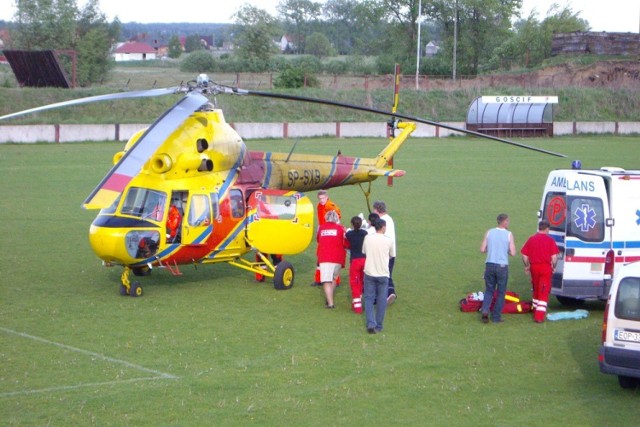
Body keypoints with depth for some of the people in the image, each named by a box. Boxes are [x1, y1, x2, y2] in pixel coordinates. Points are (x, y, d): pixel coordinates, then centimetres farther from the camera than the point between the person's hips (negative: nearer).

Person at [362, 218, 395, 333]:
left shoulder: (367, 238, -3)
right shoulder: (389, 240, -7)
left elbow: (364, 252, 7)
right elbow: (392, 255, 4)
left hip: (369, 273, 1)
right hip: (383, 273, -1)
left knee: (369, 299, 8)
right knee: (381, 300, 10)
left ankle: (371, 324, -5)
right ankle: (378, 326, 14)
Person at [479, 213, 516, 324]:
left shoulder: (489, 233, 2)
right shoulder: (509, 234, -5)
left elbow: (482, 249, 0)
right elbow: (512, 253, -8)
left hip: (490, 265, 3)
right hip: (502, 266, -3)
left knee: (489, 290, 16)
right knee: (501, 292, 11)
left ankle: (485, 310, -5)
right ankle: (496, 316, 12)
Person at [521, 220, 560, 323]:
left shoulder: (531, 239, 4)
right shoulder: (550, 240, -5)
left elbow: (524, 255, 4)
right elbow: (554, 257, -10)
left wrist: (527, 266, 18)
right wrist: (554, 267, 6)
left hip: (534, 267, 4)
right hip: (546, 268, -4)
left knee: (536, 290, 20)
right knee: (543, 292, -1)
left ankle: (535, 312, 29)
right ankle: (540, 316, -8)